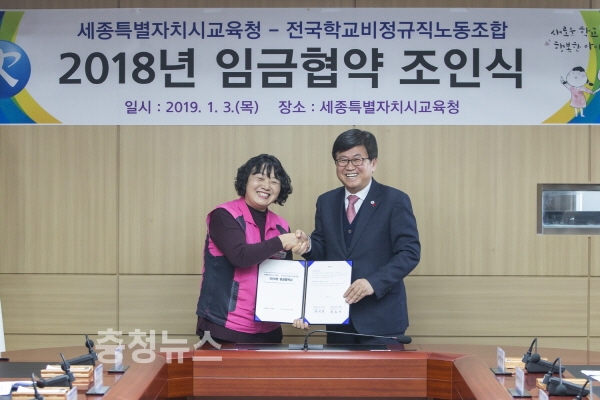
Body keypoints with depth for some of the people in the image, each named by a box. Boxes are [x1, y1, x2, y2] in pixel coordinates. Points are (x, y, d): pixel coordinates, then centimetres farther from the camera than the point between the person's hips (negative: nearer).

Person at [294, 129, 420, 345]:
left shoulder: (395, 200, -5)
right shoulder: (326, 202, 11)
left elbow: (409, 252, -11)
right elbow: (324, 250, 13)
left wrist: (374, 282, -24)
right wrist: (308, 246, -11)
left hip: (380, 316, -4)